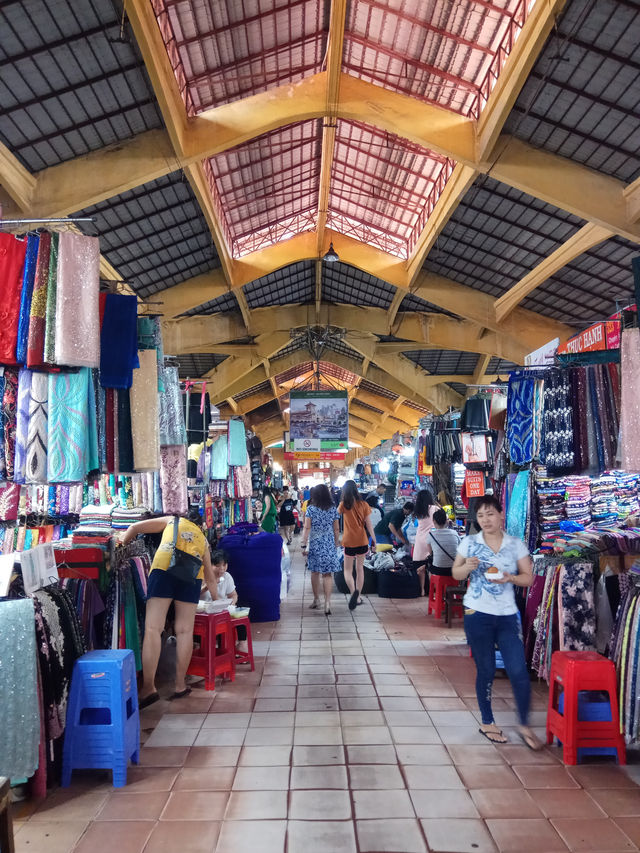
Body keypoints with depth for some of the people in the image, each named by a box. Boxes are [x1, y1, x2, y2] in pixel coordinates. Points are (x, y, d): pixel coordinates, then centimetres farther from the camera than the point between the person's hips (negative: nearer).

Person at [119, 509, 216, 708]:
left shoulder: (172, 520, 29)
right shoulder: (203, 539, 33)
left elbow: (135, 527, 23)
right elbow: (210, 577, 37)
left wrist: (122, 543, 41)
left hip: (164, 566, -2)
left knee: (153, 628, -6)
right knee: (185, 630, 8)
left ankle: (148, 687, -12)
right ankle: (180, 685, 11)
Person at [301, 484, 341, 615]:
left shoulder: (311, 509, -5)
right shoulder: (333, 509, 2)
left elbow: (307, 528, -8)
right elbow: (336, 529, 5)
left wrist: (304, 544, -4)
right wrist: (337, 543, 15)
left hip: (315, 544, -1)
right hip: (329, 544, 1)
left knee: (315, 572, 13)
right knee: (328, 574, 1)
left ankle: (316, 600, 23)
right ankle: (327, 603, -6)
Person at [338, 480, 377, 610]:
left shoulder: (344, 504, -9)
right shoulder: (364, 504, -4)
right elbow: (369, 524, -2)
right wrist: (374, 539, 6)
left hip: (349, 541, -2)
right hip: (362, 541, 2)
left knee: (348, 570, 8)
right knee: (360, 568, 18)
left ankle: (353, 591, -19)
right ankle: (358, 597, 22)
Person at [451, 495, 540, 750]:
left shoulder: (516, 544, 1)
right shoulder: (469, 542, 0)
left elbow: (528, 577, 2)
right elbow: (456, 573, 6)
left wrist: (509, 577, -17)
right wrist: (468, 567, -15)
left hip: (507, 615, 1)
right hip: (477, 614, -1)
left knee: (519, 671, -5)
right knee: (485, 671, 9)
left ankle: (524, 726, 16)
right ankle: (487, 723, 27)